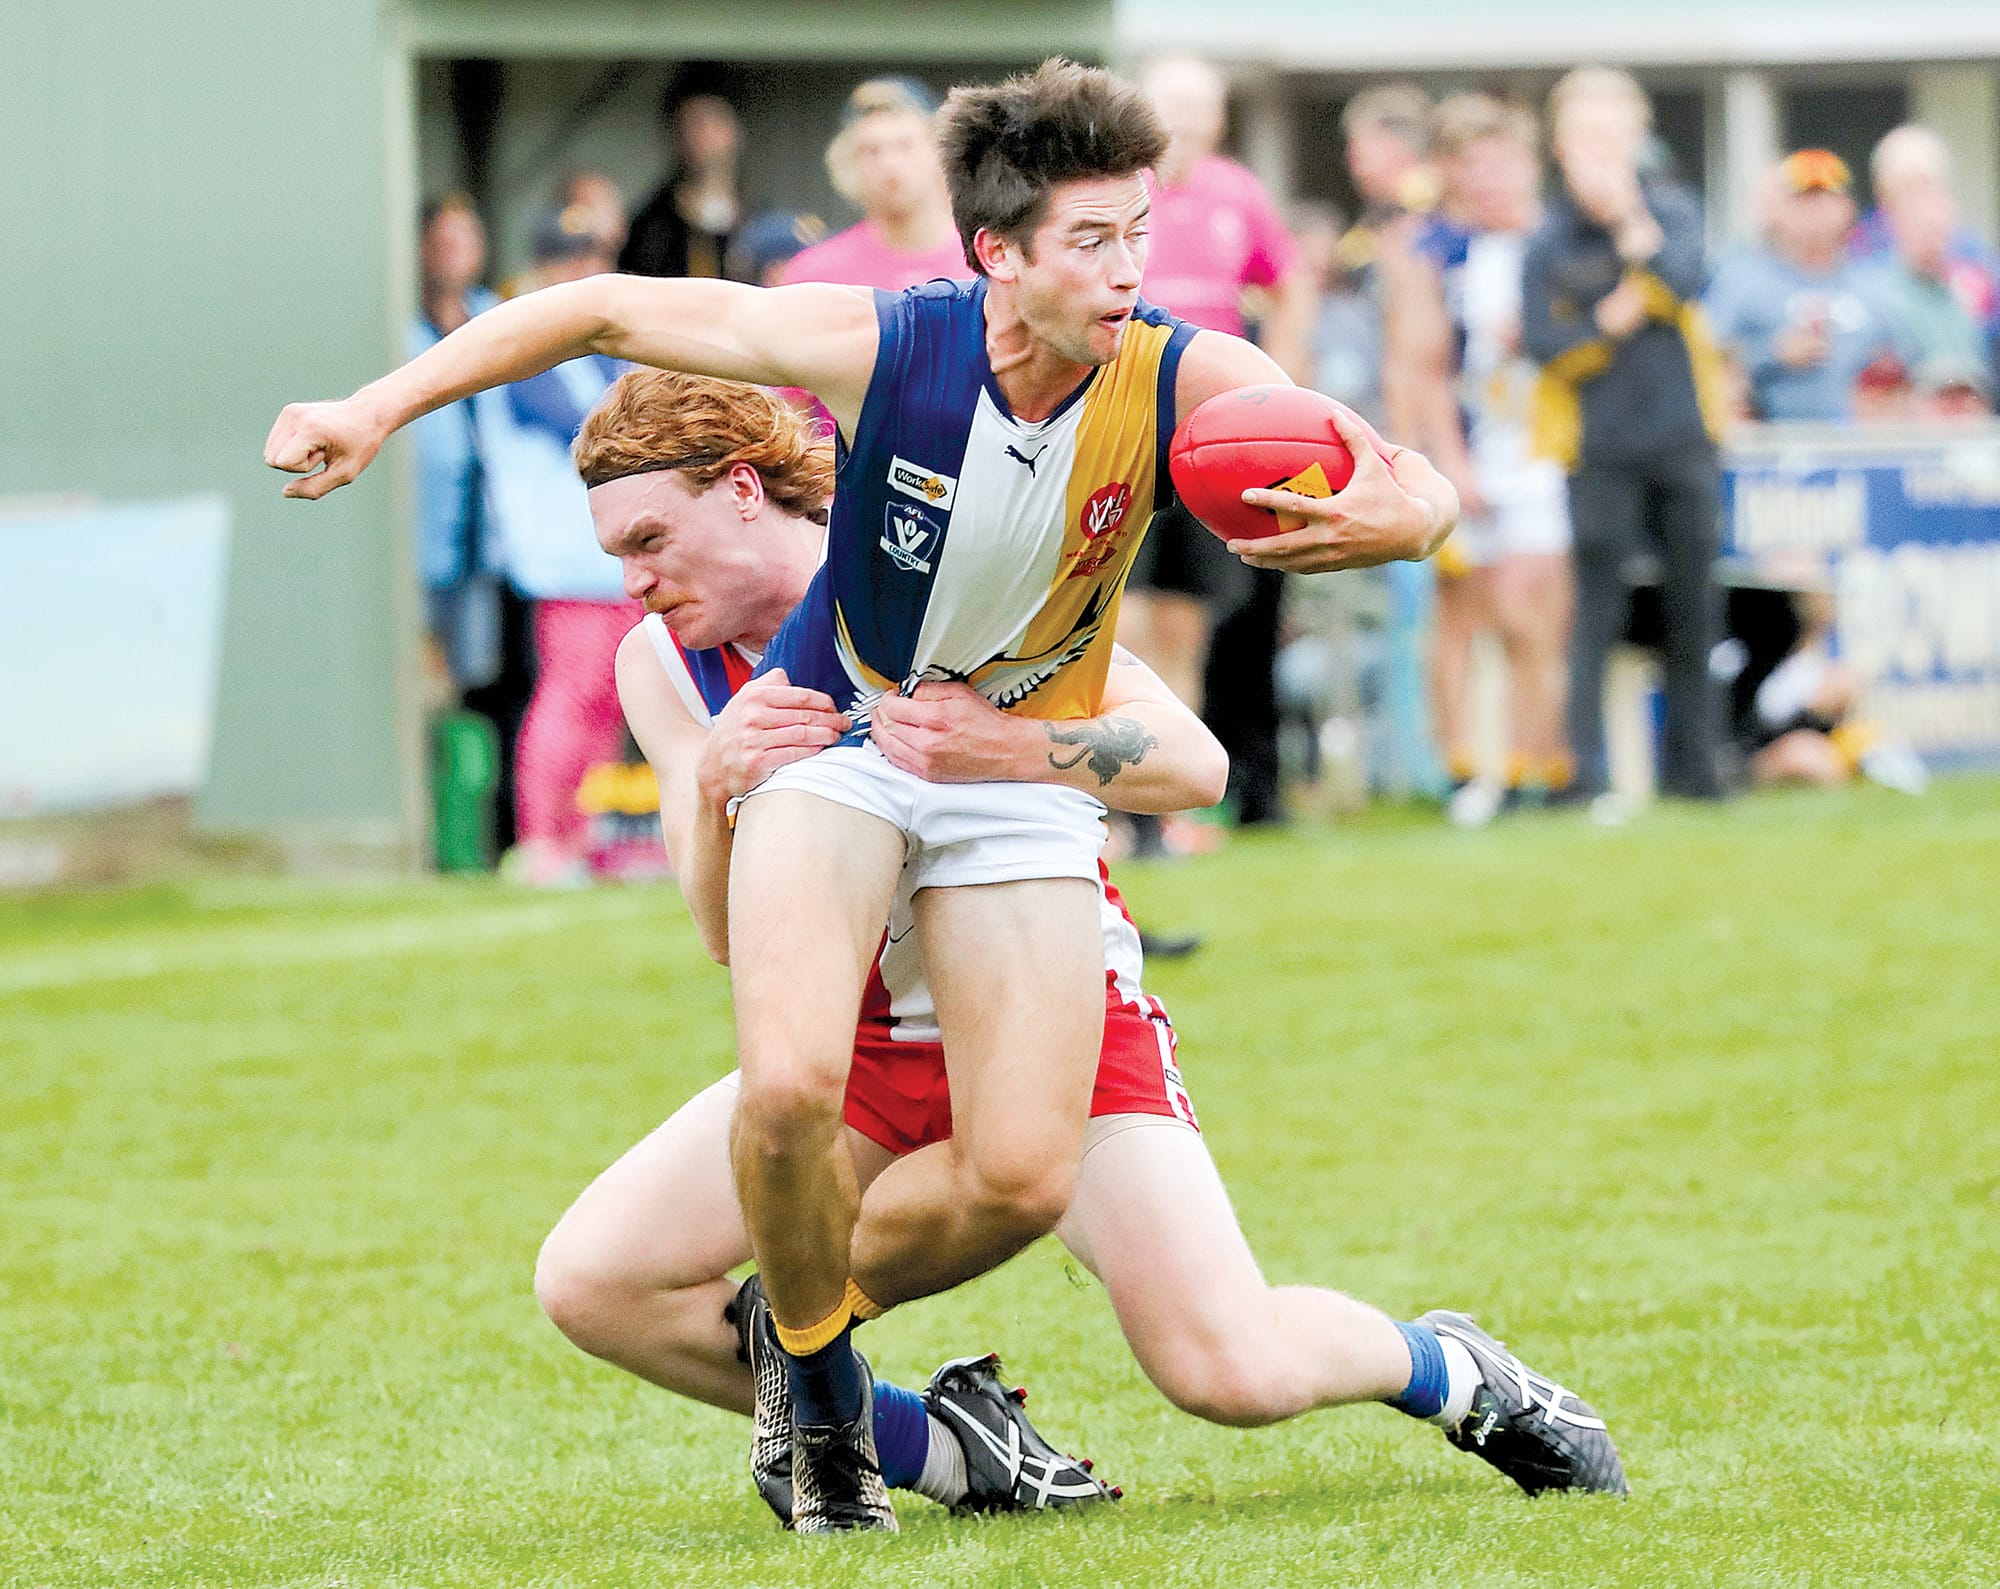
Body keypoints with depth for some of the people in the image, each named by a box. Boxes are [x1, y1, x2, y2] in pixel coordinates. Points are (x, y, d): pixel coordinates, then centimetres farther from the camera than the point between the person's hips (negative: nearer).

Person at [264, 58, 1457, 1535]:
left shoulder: (1184, 380, -21)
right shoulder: (881, 344, -24)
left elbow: (1423, 492, -24)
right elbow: (606, 310, -13)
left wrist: (1378, 522, -48)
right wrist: (384, 406, -14)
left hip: (1023, 765, 2)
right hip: (838, 735, -2)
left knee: (1024, 1179, -9)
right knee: (792, 1084, -26)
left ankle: (804, 1313, 24)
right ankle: (818, 1377, 5)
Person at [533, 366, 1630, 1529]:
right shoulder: (662, 668, -4)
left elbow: (1194, 761, -20)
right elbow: (727, 937, -12)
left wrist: (1007, 747, -39)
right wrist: (713, 787, -34)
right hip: (868, 1046, 5)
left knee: (1231, 1371, -22)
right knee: (592, 1282, -15)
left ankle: (1453, 1374, 12)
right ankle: (951, 1451, 0)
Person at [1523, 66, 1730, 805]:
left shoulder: (1672, 212, 6)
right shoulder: (1548, 239, 0)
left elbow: (1685, 281, -13)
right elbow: (1540, 341, -6)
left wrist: (1629, 221, -19)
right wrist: (1609, 323, -18)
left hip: (1683, 439, 3)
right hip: (1600, 447, -2)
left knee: (1693, 605, 7)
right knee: (1596, 610, -6)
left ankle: (1691, 763, 17)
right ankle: (1586, 768, -4)